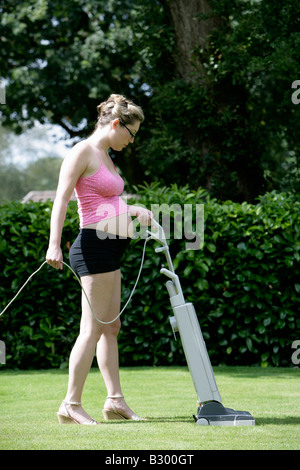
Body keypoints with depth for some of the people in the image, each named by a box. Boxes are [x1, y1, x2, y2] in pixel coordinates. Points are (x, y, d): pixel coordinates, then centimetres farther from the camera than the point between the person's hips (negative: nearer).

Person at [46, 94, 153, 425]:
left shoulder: (105, 155, 18)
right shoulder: (82, 152, -10)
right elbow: (61, 199, -18)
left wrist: (133, 211, 13)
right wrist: (54, 244, -26)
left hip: (109, 249, 10)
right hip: (95, 245, -10)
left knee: (110, 328, 11)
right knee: (92, 329, -9)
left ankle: (115, 400, 15)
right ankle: (71, 404, -5)